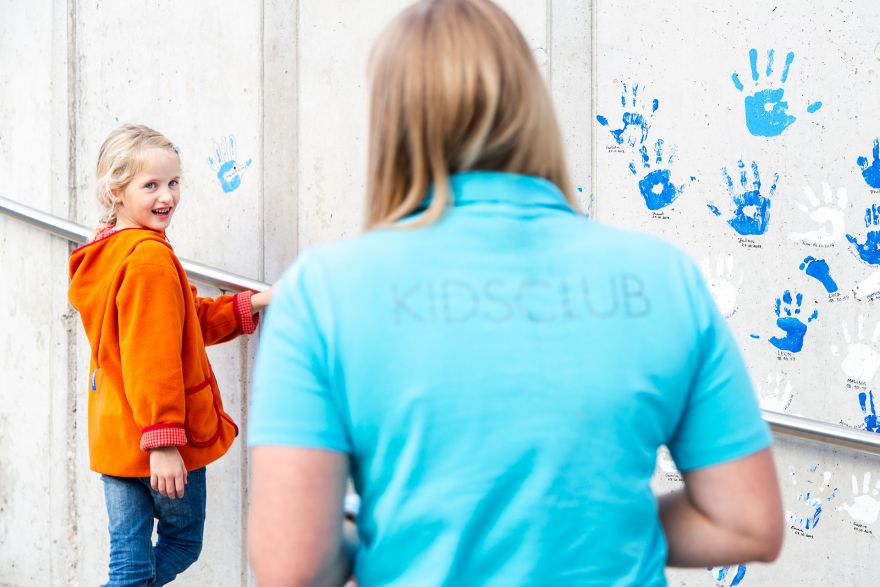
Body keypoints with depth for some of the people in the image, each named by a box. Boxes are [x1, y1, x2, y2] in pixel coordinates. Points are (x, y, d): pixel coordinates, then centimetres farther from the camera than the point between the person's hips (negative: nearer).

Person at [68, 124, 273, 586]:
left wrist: (250, 305, 13)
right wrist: (163, 440, -25)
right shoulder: (151, 257, -19)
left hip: (114, 437, 9)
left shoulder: (107, 252, 12)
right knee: (183, 542, 13)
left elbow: (187, 320, 19)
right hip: (160, 443, -9)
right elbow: (154, 356, -25)